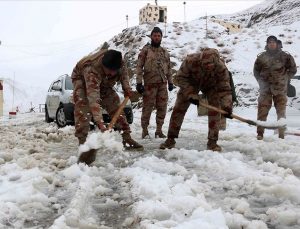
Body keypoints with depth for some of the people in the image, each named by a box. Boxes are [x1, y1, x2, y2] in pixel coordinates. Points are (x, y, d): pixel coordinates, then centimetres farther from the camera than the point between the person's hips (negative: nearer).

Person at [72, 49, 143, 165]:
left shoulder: (119, 62, -30)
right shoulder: (92, 69, -47)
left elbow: (123, 71, -2)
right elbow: (93, 98, -55)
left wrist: (126, 87, -16)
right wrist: (99, 122, -62)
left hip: (103, 82, 6)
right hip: (82, 78, -5)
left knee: (115, 105, 1)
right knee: (83, 106, -26)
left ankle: (127, 139, 10)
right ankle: (83, 144, -28)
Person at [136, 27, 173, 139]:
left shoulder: (165, 52, 16)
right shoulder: (145, 50, 1)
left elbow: (168, 68, 20)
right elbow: (139, 67, -4)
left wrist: (170, 82, 15)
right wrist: (139, 82, -12)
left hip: (163, 83, 5)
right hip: (149, 83, -5)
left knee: (162, 108, 6)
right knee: (148, 107, -3)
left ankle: (159, 130, 16)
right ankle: (145, 130, 6)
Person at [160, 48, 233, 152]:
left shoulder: (221, 68, -36)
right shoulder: (191, 60, -39)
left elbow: (225, 89, -29)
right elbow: (180, 77, -25)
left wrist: (226, 106, -44)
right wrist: (191, 94, -34)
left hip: (211, 85, 0)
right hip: (191, 83, 0)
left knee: (215, 110, -15)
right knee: (178, 109, -4)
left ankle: (212, 142, -4)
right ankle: (170, 139, 7)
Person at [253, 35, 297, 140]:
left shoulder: (285, 56, 0)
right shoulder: (262, 57, 3)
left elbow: (293, 69, 10)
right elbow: (256, 71, 15)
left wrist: (285, 79, 3)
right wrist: (261, 81, 6)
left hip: (280, 88, 0)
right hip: (265, 88, 0)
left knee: (281, 111, 5)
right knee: (262, 110, -4)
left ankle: (281, 134, 13)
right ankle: (260, 133, 1)